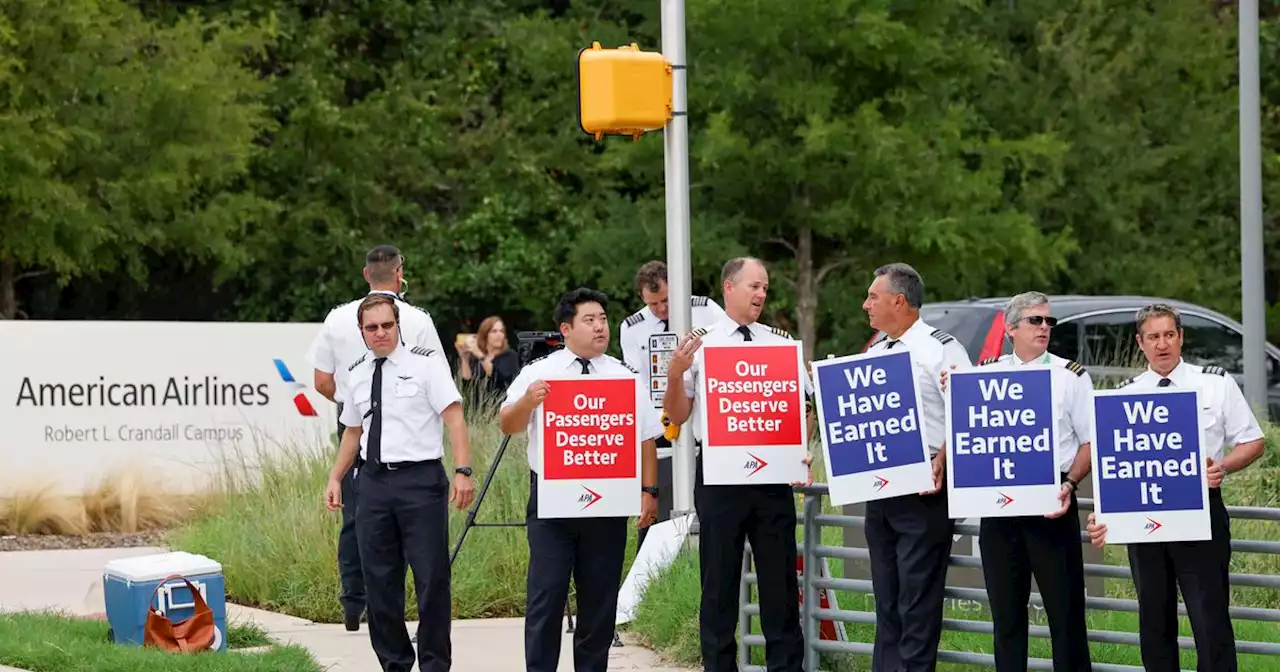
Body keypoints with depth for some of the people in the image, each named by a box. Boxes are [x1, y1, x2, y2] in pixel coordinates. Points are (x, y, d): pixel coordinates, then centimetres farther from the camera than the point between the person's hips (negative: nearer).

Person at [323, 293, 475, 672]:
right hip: (373, 481, 5)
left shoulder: (426, 364, -3)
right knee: (379, 582, 7)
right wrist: (336, 478, 16)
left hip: (420, 479, -5)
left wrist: (463, 471, -19)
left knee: (432, 580, -2)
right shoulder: (357, 375, 12)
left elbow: (454, 417, -9)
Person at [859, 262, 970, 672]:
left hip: (923, 488, -8)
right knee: (886, 599, 12)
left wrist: (943, 462, -20)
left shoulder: (941, 349, -7)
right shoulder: (873, 353, 16)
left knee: (918, 601, -5)